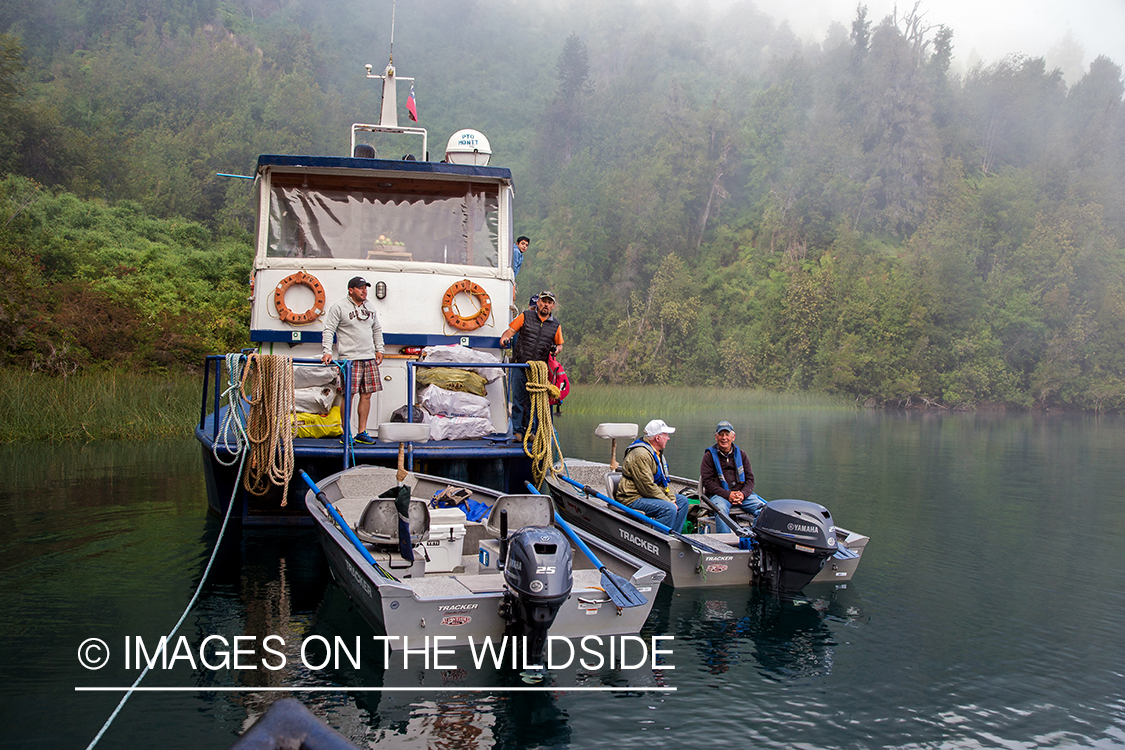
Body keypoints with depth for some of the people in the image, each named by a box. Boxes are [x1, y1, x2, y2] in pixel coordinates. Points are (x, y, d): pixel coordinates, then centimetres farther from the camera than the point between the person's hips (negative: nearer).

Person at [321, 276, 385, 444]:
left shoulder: (369, 308, 16)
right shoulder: (339, 307, -3)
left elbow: (377, 329, 27)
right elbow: (329, 329, -5)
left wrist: (379, 349, 20)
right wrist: (327, 352, -14)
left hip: (369, 358, 6)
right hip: (350, 358, -6)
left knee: (366, 395, 4)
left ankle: (362, 432, 12)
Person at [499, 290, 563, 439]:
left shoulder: (556, 325, 10)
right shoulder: (525, 316, 3)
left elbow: (559, 344, 19)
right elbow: (511, 330, 1)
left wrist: (556, 349, -3)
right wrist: (505, 337, -21)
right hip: (520, 365, -1)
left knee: (533, 401, 4)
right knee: (518, 399, -1)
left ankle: (528, 430, 14)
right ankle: (518, 431, 6)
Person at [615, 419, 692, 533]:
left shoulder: (657, 452, 14)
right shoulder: (641, 455, -22)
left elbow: (663, 479, 19)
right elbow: (648, 486, -25)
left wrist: (671, 497, 3)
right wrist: (668, 501, -18)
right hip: (633, 498, -11)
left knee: (682, 501, 11)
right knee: (669, 509, -28)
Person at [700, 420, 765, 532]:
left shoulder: (741, 454, 16)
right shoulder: (709, 456, 6)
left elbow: (750, 478, 13)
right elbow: (708, 482, -2)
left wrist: (743, 494, -9)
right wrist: (727, 495, -15)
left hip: (742, 493, 3)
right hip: (719, 494, -3)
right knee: (720, 510, -38)